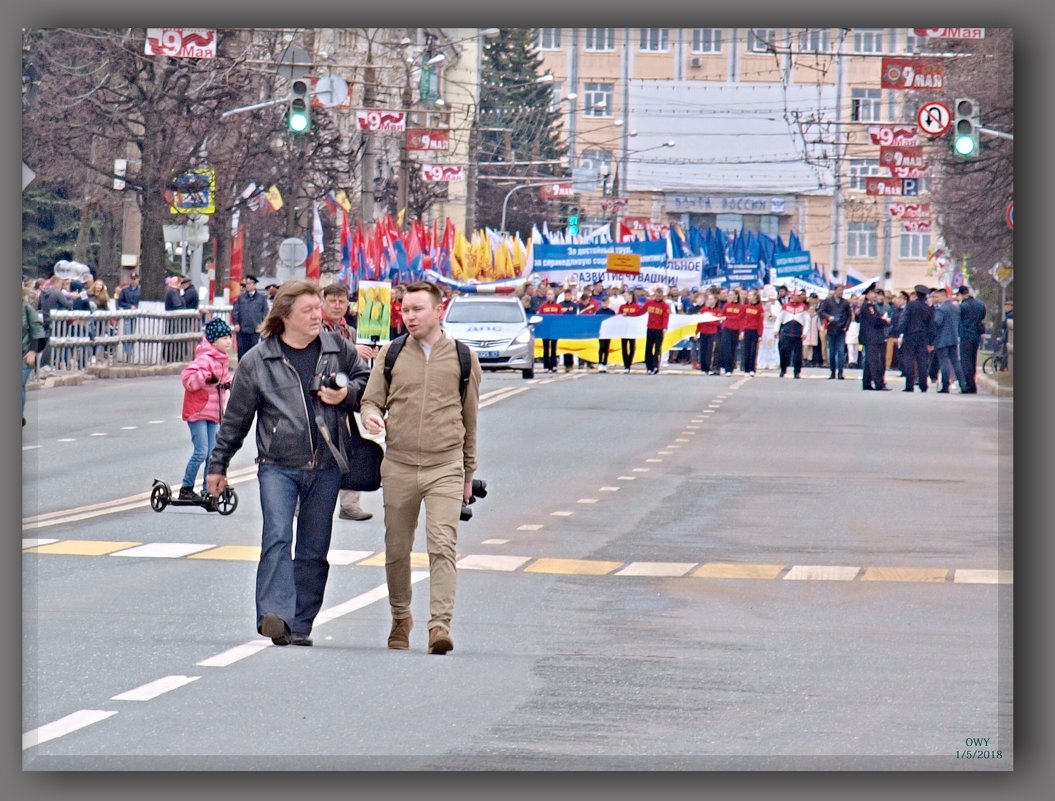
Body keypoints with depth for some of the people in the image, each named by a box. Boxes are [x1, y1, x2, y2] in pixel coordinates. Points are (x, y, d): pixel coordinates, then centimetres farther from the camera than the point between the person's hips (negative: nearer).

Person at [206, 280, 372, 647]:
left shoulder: (338, 350, 5)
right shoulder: (257, 360, 0)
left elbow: (367, 380, 19)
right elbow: (235, 417, 7)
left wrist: (347, 395, -4)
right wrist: (218, 465, 11)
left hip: (325, 466, 3)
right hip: (277, 465, -3)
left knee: (314, 549, 6)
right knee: (277, 538, -19)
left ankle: (300, 625, 13)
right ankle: (275, 615, -27)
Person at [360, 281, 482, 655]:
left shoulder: (463, 358, 7)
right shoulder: (390, 355, 8)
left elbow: (469, 418, 14)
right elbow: (371, 399, 10)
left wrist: (469, 473, 17)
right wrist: (371, 416, -16)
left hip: (445, 466, -2)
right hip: (398, 466, 2)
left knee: (443, 546, -15)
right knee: (397, 550, 9)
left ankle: (440, 624, -21)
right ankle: (400, 618, 27)